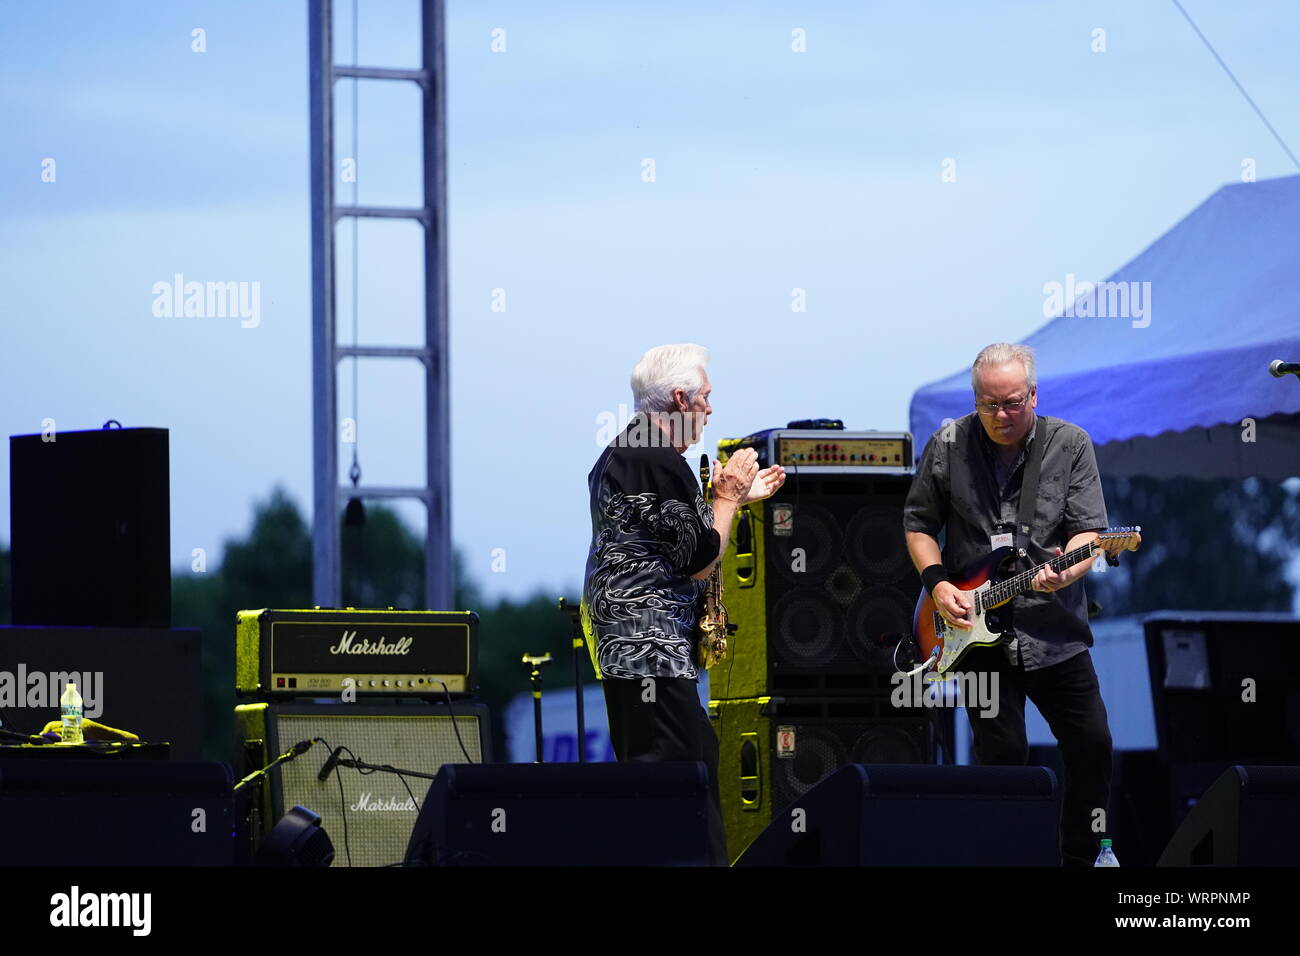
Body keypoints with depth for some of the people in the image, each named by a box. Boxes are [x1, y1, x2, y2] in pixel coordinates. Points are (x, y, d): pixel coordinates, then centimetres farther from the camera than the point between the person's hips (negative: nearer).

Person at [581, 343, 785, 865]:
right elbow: (700, 561, -14)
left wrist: (731, 498, 25)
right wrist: (727, 497, -1)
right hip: (652, 646, -11)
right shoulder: (662, 462, -17)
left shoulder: (615, 455, 17)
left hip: (618, 642, 11)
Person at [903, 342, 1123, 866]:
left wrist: (1066, 572, -25)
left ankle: (1080, 859, 16)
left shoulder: (1070, 445, -2)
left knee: (1091, 745, 1)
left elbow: (1089, 529, -4)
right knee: (1002, 757, -3)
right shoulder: (948, 445, -1)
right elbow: (918, 522, 10)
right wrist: (937, 583, -6)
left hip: (1054, 630, 1)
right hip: (976, 630, -1)